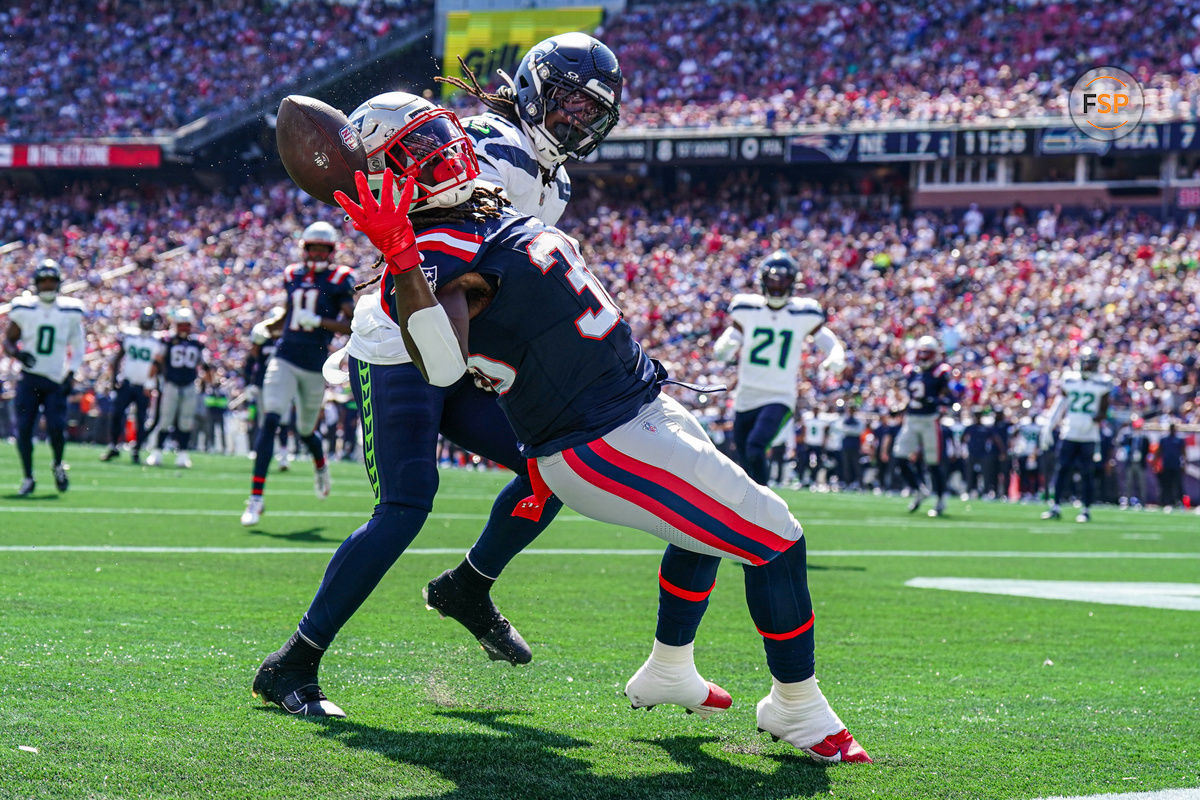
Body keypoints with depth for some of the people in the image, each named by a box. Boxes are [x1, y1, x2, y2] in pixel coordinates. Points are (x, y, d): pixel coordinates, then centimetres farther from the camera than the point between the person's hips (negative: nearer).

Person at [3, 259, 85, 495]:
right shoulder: (23, 309, 0)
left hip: (56, 381, 0)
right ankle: (28, 478, 11)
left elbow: (77, 347, 11)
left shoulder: (70, 312, 2)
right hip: (29, 378, 0)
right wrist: (18, 353, -14)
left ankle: (58, 465, 17)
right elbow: (8, 340, 8)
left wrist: (71, 374, -1)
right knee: (24, 428, -5)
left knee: (56, 427, -13)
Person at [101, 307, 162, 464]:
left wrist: (152, 386, -1)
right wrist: (115, 378, 1)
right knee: (117, 414, -4)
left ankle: (136, 451, 9)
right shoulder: (128, 336, 6)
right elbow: (118, 358, 10)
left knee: (141, 420, -1)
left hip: (144, 386, -1)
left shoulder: (157, 343, 3)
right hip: (126, 383, 1)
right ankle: (113, 447, 7)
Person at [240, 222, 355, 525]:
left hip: (315, 366, -2)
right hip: (285, 359, 2)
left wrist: (318, 321, -22)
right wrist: (266, 329, 6)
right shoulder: (293, 275, 9)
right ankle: (256, 497, -17)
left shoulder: (339, 280, -4)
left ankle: (320, 466, 52)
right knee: (270, 421, -16)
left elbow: (352, 325, -10)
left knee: (306, 430, 14)